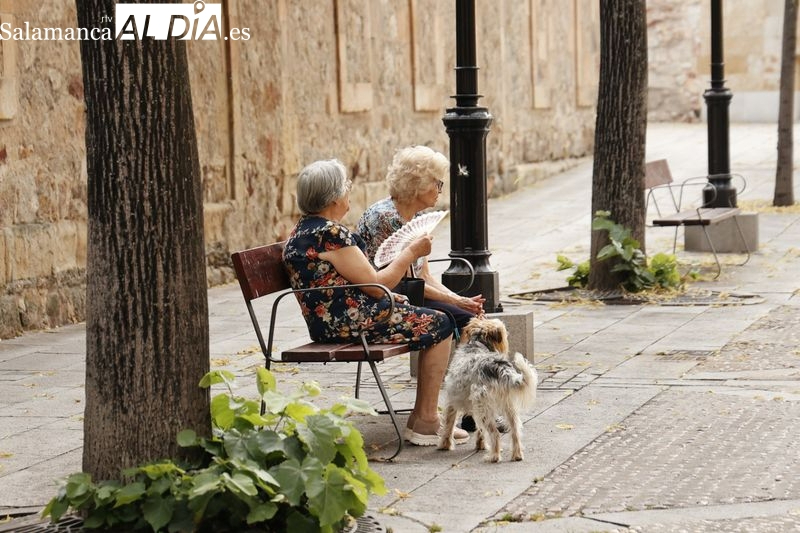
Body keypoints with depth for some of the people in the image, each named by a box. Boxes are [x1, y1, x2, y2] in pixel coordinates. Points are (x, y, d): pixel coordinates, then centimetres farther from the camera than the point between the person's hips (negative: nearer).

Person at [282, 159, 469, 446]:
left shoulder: (303, 230, 12)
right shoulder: (329, 233, -20)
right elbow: (375, 284, -18)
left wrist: (386, 297, 16)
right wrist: (411, 252, -6)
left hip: (329, 322, 11)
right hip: (347, 324, -11)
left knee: (431, 321, 21)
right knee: (439, 325, 0)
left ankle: (422, 416, 22)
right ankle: (425, 422, 1)